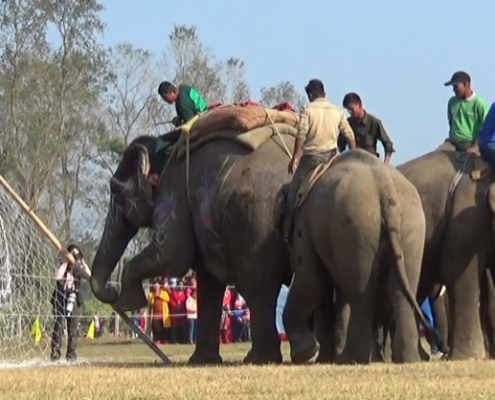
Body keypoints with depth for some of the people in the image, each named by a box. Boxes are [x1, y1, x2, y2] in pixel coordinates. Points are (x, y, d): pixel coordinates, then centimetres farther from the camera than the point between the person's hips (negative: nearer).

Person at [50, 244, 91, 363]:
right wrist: (66, 263, -13)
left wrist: (82, 263, -9)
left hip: (74, 299, 2)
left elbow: (89, 275, -7)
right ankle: (55, 354, -6)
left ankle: (71, 355, 5)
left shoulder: (78, 268, 10)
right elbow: (58, 277, -18)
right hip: (60, 299, -2)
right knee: (58, 327, -6)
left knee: (73, 328, 1)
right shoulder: (62, 267, 3)